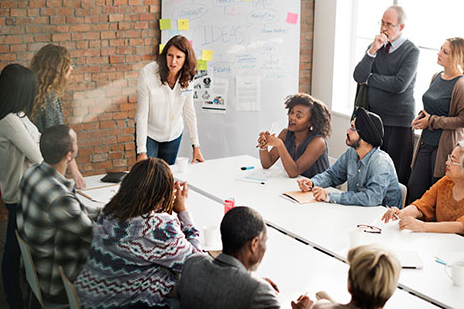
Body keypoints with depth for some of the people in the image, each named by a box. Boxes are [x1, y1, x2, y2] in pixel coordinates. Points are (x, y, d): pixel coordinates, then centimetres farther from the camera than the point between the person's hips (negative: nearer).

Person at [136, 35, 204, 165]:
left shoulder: (186, 76, -11)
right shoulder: (147, 73, -23)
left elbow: (189, 110, -1)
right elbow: (142, 114, -20)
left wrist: (196, 146, -1)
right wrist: (141, 151, -22)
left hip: (173, 134, 4)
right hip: (149, 133, -3)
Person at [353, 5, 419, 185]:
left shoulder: (411, 51, -6)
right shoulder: (374, 47, 10)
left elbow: (399, 85, -19)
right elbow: (358, 77, -2)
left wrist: (369, 79, -6)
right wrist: (372, 51, -13)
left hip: (399, 123, -5)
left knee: (397, 176, 0)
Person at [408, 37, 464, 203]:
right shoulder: (437, 77, 10)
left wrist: (432, 121, -14)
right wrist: (421, 116, 5)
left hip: (445, 147, -7)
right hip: (426, 144, 8)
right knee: (414, 189, 9)